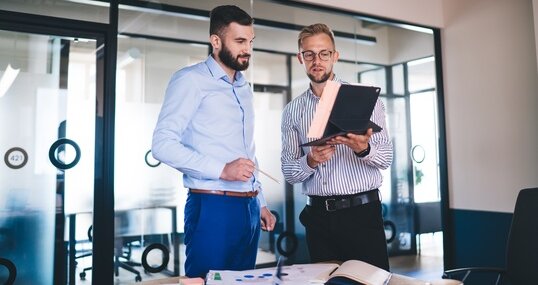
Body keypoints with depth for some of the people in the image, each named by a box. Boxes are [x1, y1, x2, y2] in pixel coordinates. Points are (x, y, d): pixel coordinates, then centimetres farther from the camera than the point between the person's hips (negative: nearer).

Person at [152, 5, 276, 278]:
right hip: (213, 207, -7)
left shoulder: (244, 88, 18)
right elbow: (162, 144, -15)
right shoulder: (191, 79, -6)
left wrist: (260, 202, 17)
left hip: (249, 207, 7)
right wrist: (221, 170, -22)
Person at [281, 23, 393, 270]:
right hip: (318, 216, 2)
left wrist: (364, 150, -24)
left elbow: (386, 157, -4)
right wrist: (310, 161, -17)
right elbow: (289, 173, 4)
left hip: (362, 212, -2)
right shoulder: (292, 111, 8)